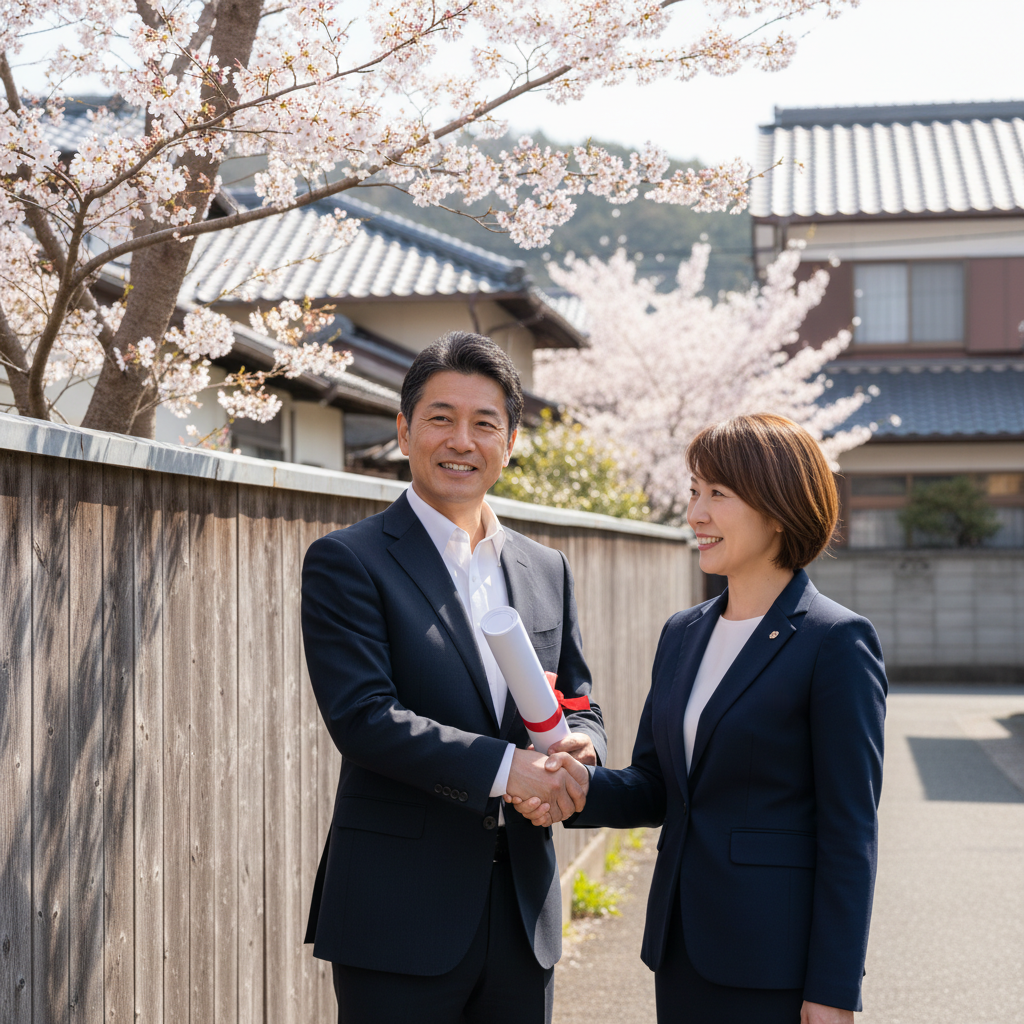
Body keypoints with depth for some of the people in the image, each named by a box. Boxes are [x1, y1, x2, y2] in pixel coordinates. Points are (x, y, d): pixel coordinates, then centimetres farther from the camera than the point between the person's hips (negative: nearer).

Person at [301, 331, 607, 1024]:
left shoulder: (547, 570, 12)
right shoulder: (347, 563, -6)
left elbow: (579, 706, 16)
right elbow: (361, 716, -16)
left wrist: (580, 747, -8)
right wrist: (503, 765, -23)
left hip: (524, 909, 6)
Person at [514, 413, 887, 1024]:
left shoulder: (836, 642, -10)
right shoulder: (683, 633, 10)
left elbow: (851, 829, -12)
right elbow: (653, 788, 12)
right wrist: (572, 788, -8)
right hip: (682, 949, 6)